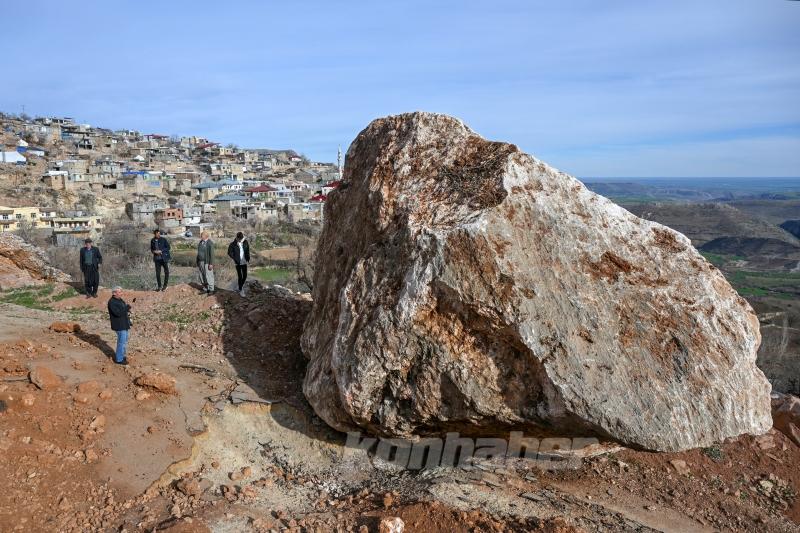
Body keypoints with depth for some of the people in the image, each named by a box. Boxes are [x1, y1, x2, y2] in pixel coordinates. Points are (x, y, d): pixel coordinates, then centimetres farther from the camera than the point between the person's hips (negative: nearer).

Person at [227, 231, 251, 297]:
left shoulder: (245, 242, -2)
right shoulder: (233, 244, -12)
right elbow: (229, 253, -4)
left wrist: (248, 258, 2)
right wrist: (235, 259, -11)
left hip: (244, 262, 3)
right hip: (238, 263, -3)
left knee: (245, 276, 7)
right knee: (240, 276, 0)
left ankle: (242, 285, 36)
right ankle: (240, 290, 14)